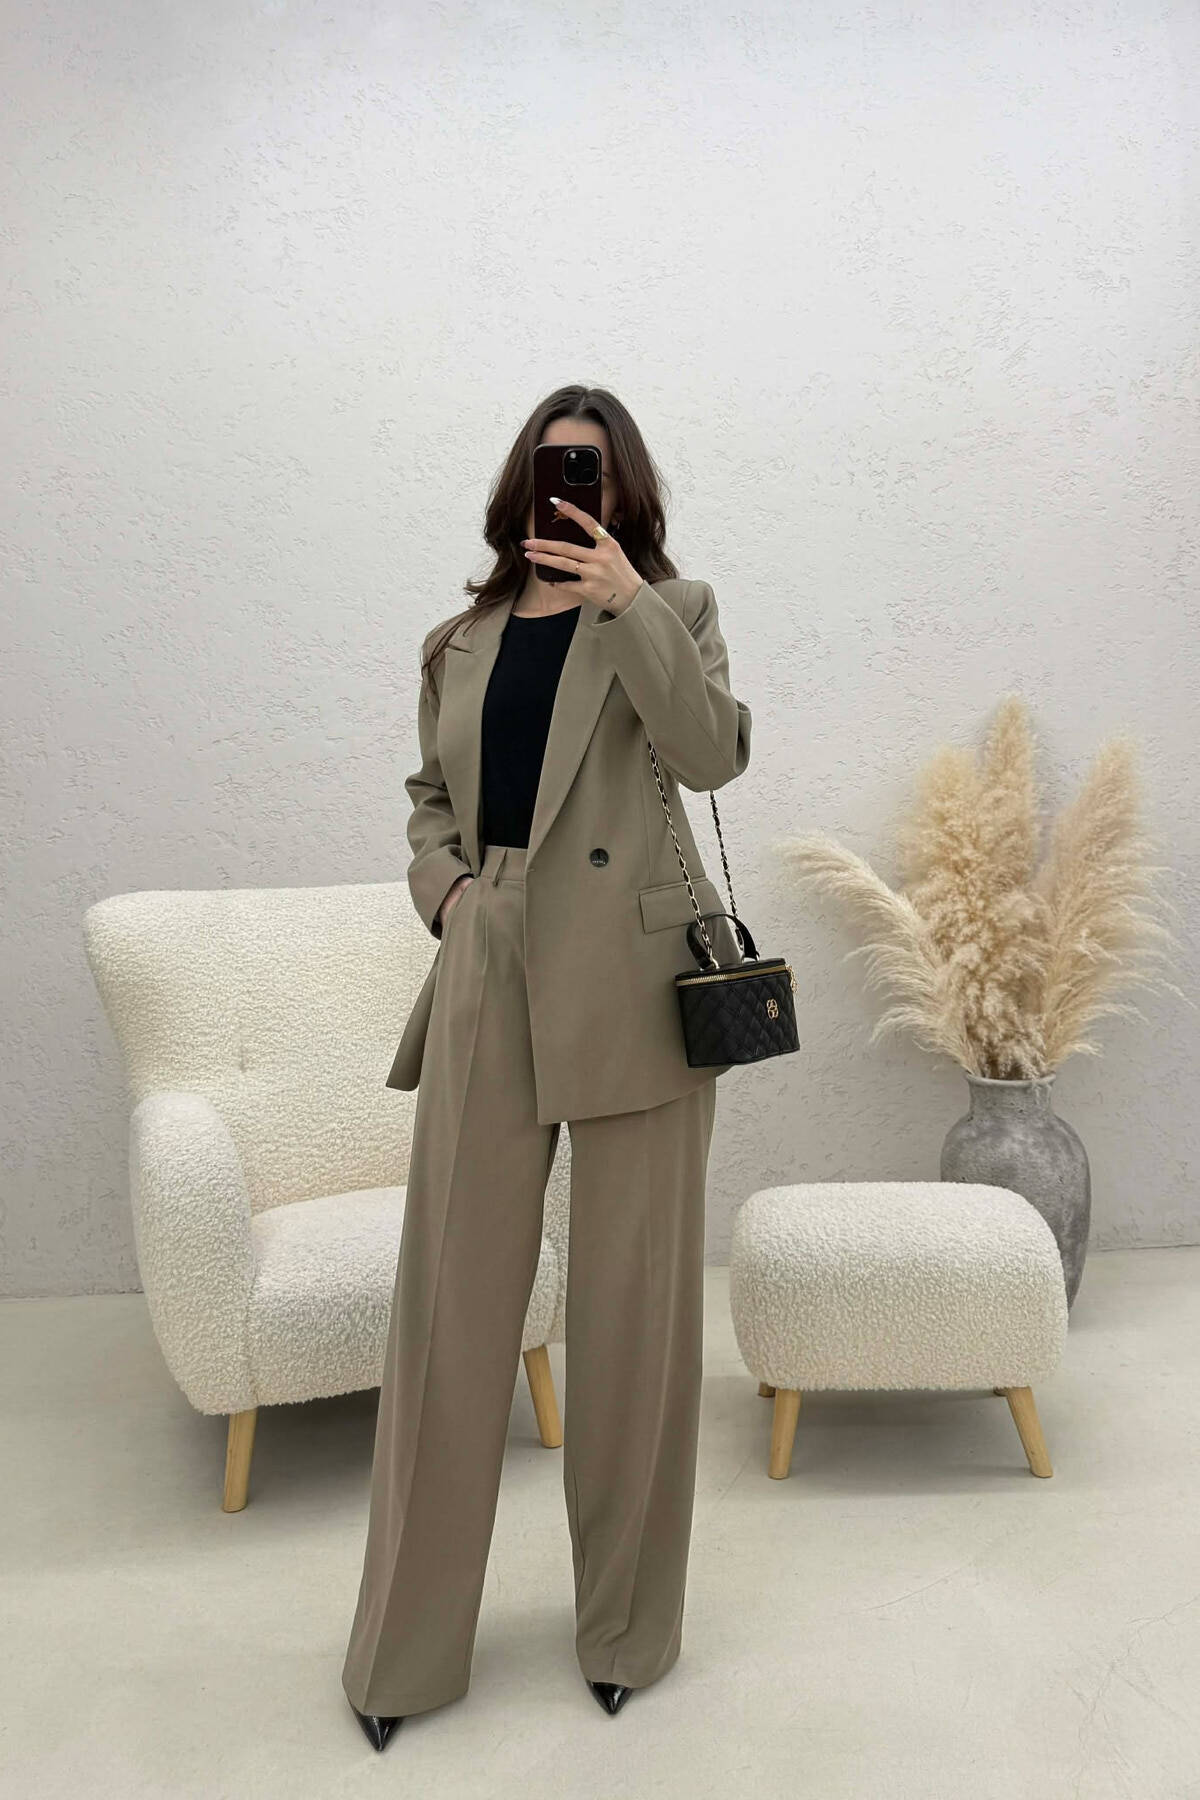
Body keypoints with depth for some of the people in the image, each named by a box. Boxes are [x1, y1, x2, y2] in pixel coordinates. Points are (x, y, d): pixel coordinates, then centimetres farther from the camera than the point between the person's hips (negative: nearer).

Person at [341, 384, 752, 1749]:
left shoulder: (668, 607, 8)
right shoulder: (459, 644, 17)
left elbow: (715, 750, -10)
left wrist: (626, 601, -16)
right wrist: (444, 886, 4)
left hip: (632, 985, -2)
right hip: (488, 986, 3)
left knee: (633, 1304, 5)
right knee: (451, 1299, 4)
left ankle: (625, 1625, 24)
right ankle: (406, 1646, 21)